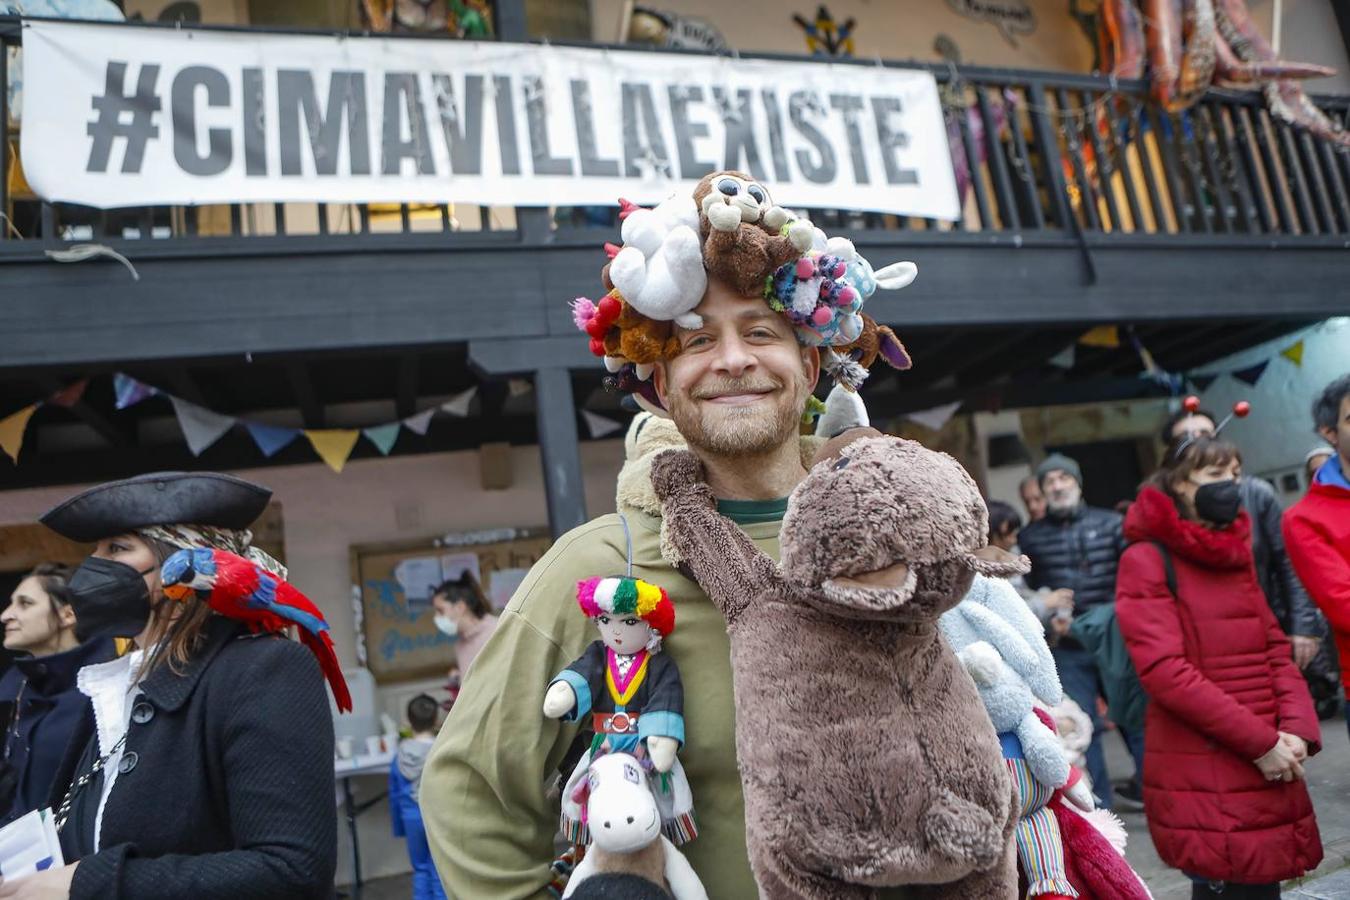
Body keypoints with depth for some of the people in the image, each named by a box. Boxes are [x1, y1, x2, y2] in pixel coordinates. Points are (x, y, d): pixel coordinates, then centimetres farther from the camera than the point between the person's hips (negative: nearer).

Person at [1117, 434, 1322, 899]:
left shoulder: (1235, 553, 15)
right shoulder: (1146, 561, -8)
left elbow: (1275, 647, 12)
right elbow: (1166, 672, -16)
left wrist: (1298, 729, -3)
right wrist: (1260, 741, -15)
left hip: (1268, 769, 7)